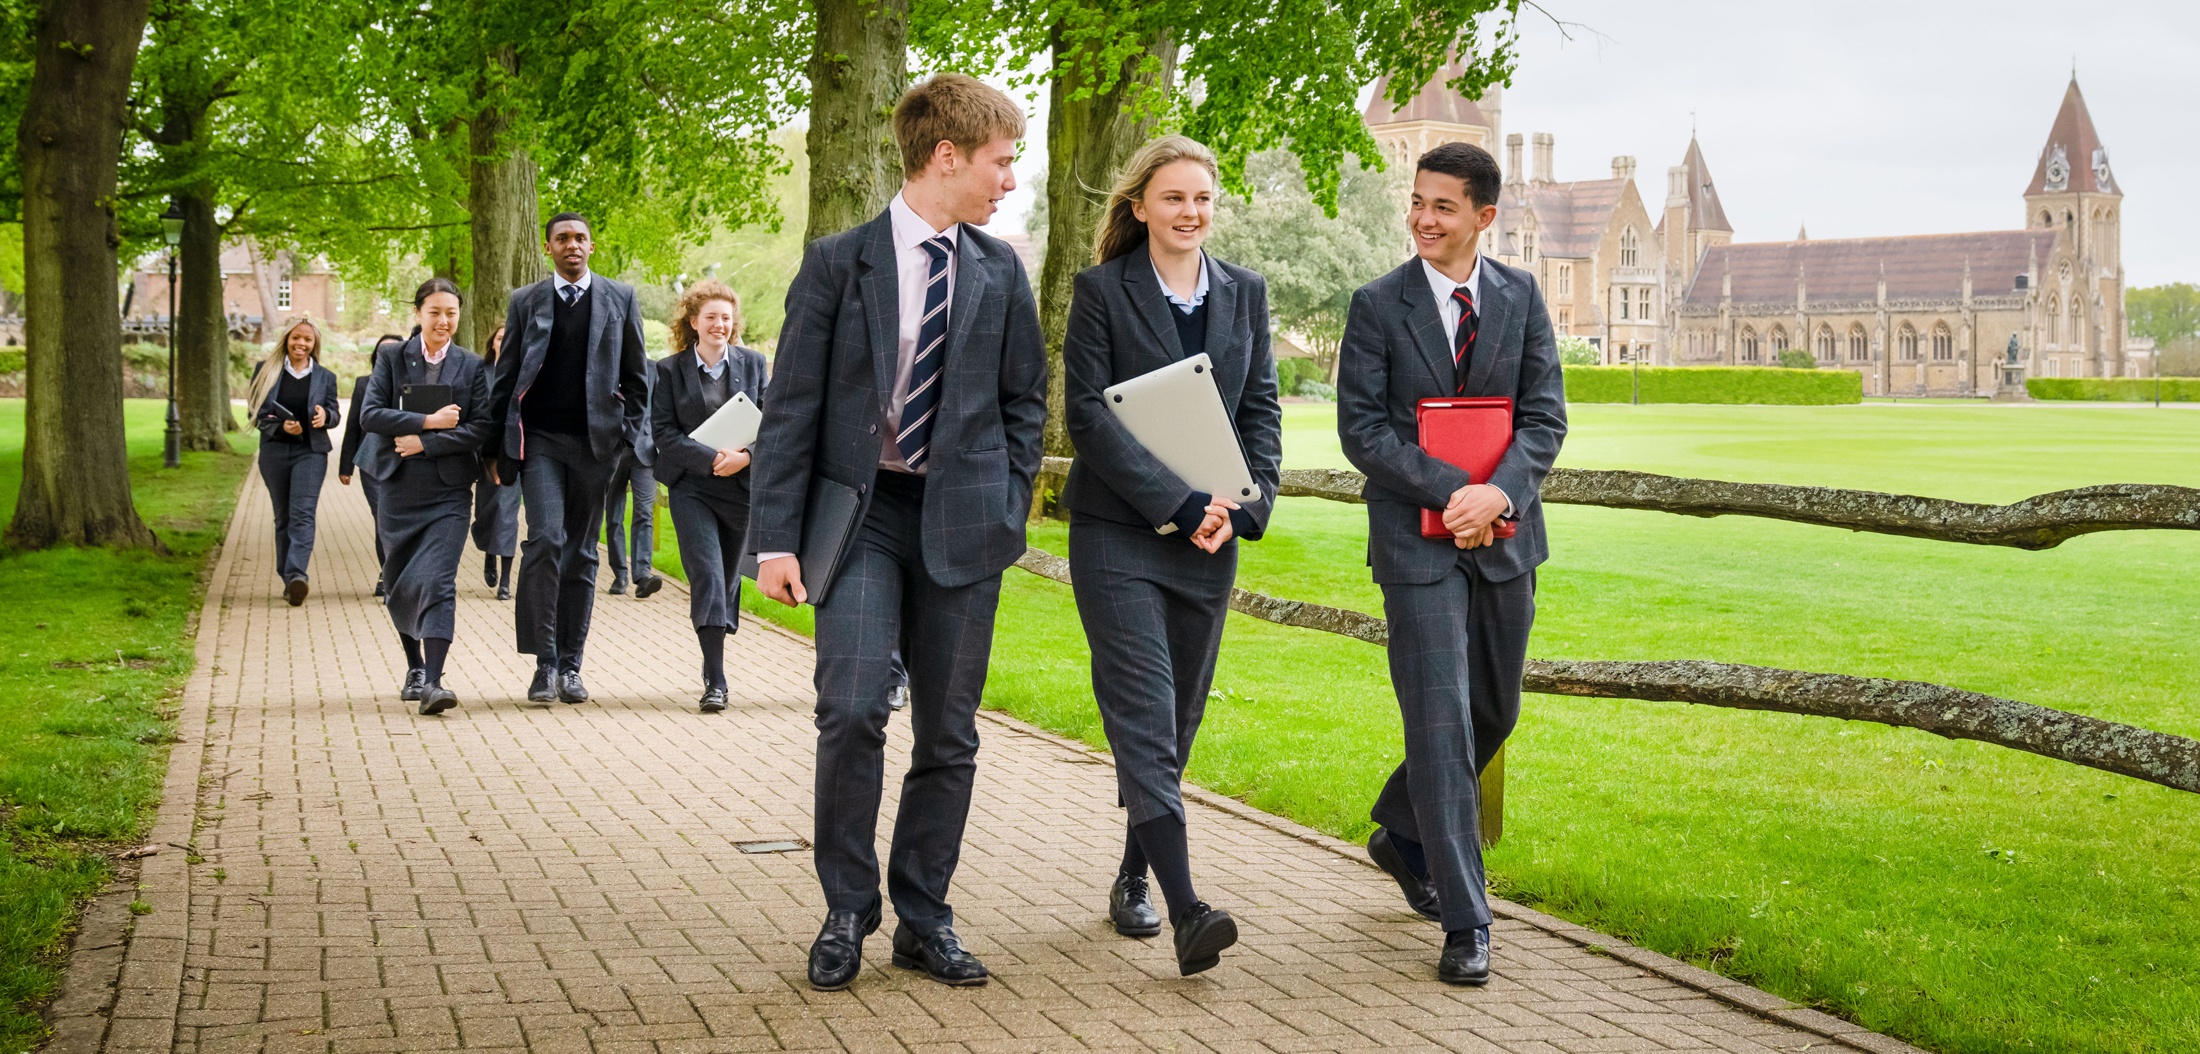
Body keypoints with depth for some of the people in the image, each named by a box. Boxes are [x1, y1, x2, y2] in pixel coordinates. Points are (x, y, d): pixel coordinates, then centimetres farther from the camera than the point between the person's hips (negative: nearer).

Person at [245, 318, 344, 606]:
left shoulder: (325, 377, 8)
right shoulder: (266, 370, 6)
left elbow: (335, 414, 8)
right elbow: (258, 412, 3)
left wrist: (325, 416, -16)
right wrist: (281, 426, -15)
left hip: (311, 451, -1)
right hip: (274, 450, 1)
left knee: (302, 513, -16)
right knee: (283, 517, 8)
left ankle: (296, 574, -29)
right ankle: (288, 579, 15)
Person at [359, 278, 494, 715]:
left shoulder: (472, 367, 4)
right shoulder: (392, 360, 4)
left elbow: (480, 428, -4)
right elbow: (370, 413, -7)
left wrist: (423, 443, -12)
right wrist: (429, 421, -15)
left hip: (449, 491, -2)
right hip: (399, 489, 2)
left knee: (437, 582, -15)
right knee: (399, 585, 12)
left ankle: (432, 682, -21)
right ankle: (415, 666, 34)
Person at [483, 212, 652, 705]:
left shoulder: (620, 298, 9)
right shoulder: (525, 302, 9)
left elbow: (636, 376, 11)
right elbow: (505, 378, 10)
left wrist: (632, 436, 2)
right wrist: (497, 446, 5)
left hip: (596, 442, 1)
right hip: (539, 439, -1)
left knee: (581, 553, 6)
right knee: (545, 539, -17)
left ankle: (570, 665, 13)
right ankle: (545, 662, -11)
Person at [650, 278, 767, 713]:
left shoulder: (752, 363, 7)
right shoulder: (670, 370, 1)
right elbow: (663, 432, -5)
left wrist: (745, 457, -15)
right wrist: (711, 458, -18)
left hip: (742, 486, 3)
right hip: (692, 489, -2)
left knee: (729, 577, 11)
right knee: (707, 577, -12)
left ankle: (714, 660, 29)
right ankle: (714, 681, -15)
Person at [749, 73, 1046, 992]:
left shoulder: (999, 272, 9)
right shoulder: (838, 262, -1)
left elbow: (1024, 400, 16)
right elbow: (792, 407, -2)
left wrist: (1008, 510, 5)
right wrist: (776, 537, -8)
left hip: (961, 521, 3)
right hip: (862, 511, -3)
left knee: (947, 734, 6)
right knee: (851, 711, -16)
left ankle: (923, 920, 19)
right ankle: (847, 913, 1)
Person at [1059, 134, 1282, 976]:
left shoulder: (1244, 292, 10)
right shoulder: (1102, 291, -3)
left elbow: (1261, 409, 11)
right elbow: (1087, 412, -9)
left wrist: (1244, 507, -5)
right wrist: (1177, 503, -16)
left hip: (1209, 536, 5)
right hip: (1118, 533, -4)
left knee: (1178, 716, 10)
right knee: (1144, 713, -12)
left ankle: (1133, 876, 26)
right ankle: (1185, 909, -18)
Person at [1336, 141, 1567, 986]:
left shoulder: (1520, 296, 5)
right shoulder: (1378, 305, -3)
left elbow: (1545, 416, 1)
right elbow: (1361, 427, -8)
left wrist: (1499, 491, -18)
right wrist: (1450, 492, -19)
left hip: (1505, 534, 4)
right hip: (1417, 537, -4)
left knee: (1493, 711, 15)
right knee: (1441, 722, -8)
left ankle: (1402, 835, 41)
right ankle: (1465, 924, -3)